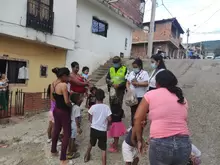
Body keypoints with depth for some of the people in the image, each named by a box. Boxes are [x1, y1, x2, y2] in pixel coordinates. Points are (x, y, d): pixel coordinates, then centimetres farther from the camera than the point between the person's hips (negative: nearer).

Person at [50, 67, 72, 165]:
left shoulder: (53, 84, 3)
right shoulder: (63, 85, -24)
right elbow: (67, 102, -23)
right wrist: (72, 106, -5)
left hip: (56, 110, 9)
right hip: (64, 112, -8)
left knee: (56, 130, 24)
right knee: (67, 134, 3)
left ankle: (53, 150, 42)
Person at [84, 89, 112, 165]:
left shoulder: (93, 107, -9)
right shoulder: (106, 107, -11)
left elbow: (90, 119, -2)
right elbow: (109, 119, -16)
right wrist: (106, 123, 5)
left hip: (93, 129, 2)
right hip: (103, 130, -2)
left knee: (91, 144, 28)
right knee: (103, 149, 8)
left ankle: (87, 157, 47)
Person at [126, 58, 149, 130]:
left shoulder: (144, 73, -7)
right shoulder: (131, 73, 9)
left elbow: (146, 83, -18)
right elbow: (127, 83, 9)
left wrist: (137, 83, -17)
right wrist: (128, 89, -8)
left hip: (141, 96, -5)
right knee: (133, 111, 16)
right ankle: (132, 125, 30)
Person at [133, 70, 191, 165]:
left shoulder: (151, 94, 1)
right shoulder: (182, 99, 14)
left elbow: (137, 118, -2)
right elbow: (183, 121, 11)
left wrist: (139, 140, 8)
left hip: (160, 144, -4)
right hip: (184, 144, 5)